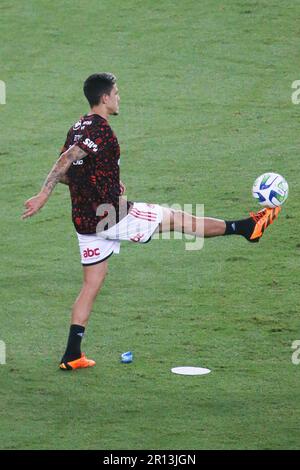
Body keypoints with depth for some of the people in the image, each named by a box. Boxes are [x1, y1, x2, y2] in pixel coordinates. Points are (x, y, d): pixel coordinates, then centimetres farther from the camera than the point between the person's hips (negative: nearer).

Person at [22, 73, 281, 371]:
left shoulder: (78, 128, 10)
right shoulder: (100, 130, -17)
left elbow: (64, 173, 14)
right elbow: (65, 161, -28)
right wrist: (42, 197, -33)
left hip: (84, 220, 8)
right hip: (110, 215, -8)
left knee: (91, 285, 11)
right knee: (175, 218, 5)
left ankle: (72, 355, 8)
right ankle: (246, 228, 16)